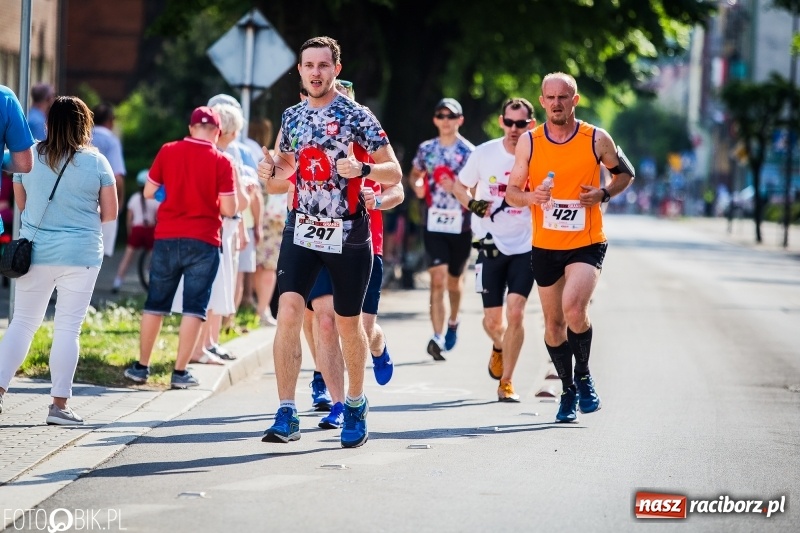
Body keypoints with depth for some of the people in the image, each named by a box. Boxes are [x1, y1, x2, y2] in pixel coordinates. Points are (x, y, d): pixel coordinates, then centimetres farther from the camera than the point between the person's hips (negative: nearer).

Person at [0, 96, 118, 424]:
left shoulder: (30, 158, 1)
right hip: (80, 254, -2)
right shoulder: (96, 161, -5)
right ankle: (59, 403, 2)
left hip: (35, 251, 2)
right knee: (68, 328, 2)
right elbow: (110, 212, -1)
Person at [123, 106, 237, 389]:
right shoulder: (221, 162, -7)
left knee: (155, 304, 12)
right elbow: (229, 209, -9)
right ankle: (180, 372, -1)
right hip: (203, 242, -3)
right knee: (194, 308, 2)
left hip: (166, 238, 3)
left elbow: (148, 191, 7)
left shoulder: (168, 151, 0)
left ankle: (141, 366, 17)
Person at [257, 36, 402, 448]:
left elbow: (394, 171, -7)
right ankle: (286, 416, -14)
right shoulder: (292, 116, 8)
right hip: (302, 231, 3)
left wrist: (362, 170, -26)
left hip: (348, 236, -3)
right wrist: (271, 169, 0)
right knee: (289, 312, -14)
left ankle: (355, 405, 30)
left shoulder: (356, 116, -7)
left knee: (348, 323, 8)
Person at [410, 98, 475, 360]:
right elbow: (415, 174, 22)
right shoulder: (426, 149, 5)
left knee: (454, 280, 15)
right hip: (434, 223, 0)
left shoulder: (469, 152, -3)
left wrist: (456, 189, -20)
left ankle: (453, 323, 42)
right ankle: (438, 337, -20)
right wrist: (417, 186, -1)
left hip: (461, 225, 0)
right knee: (438, 278, -13)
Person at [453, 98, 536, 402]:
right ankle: (499, 347, 41)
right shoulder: (485, 153, -2)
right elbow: (459, 186, 12)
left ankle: (506, 382, 0)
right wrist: (472, 203, -8)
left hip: (525, 246, -1)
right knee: (493, 321, 4)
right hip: (492, 245, 1)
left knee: (515, 312, -13)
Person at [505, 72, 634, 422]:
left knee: (574, 308, -24)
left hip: (587, 244, -3)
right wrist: (530, 197, -18)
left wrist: (604, 193, -8)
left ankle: (583, 376, 0)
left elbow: (625, 173, 11)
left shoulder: (597, 139, -4)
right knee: (553, 322, 10)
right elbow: (511, 193, 4)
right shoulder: (529, 142, 0)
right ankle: (568, 390, 30)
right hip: (545, 246, 3)